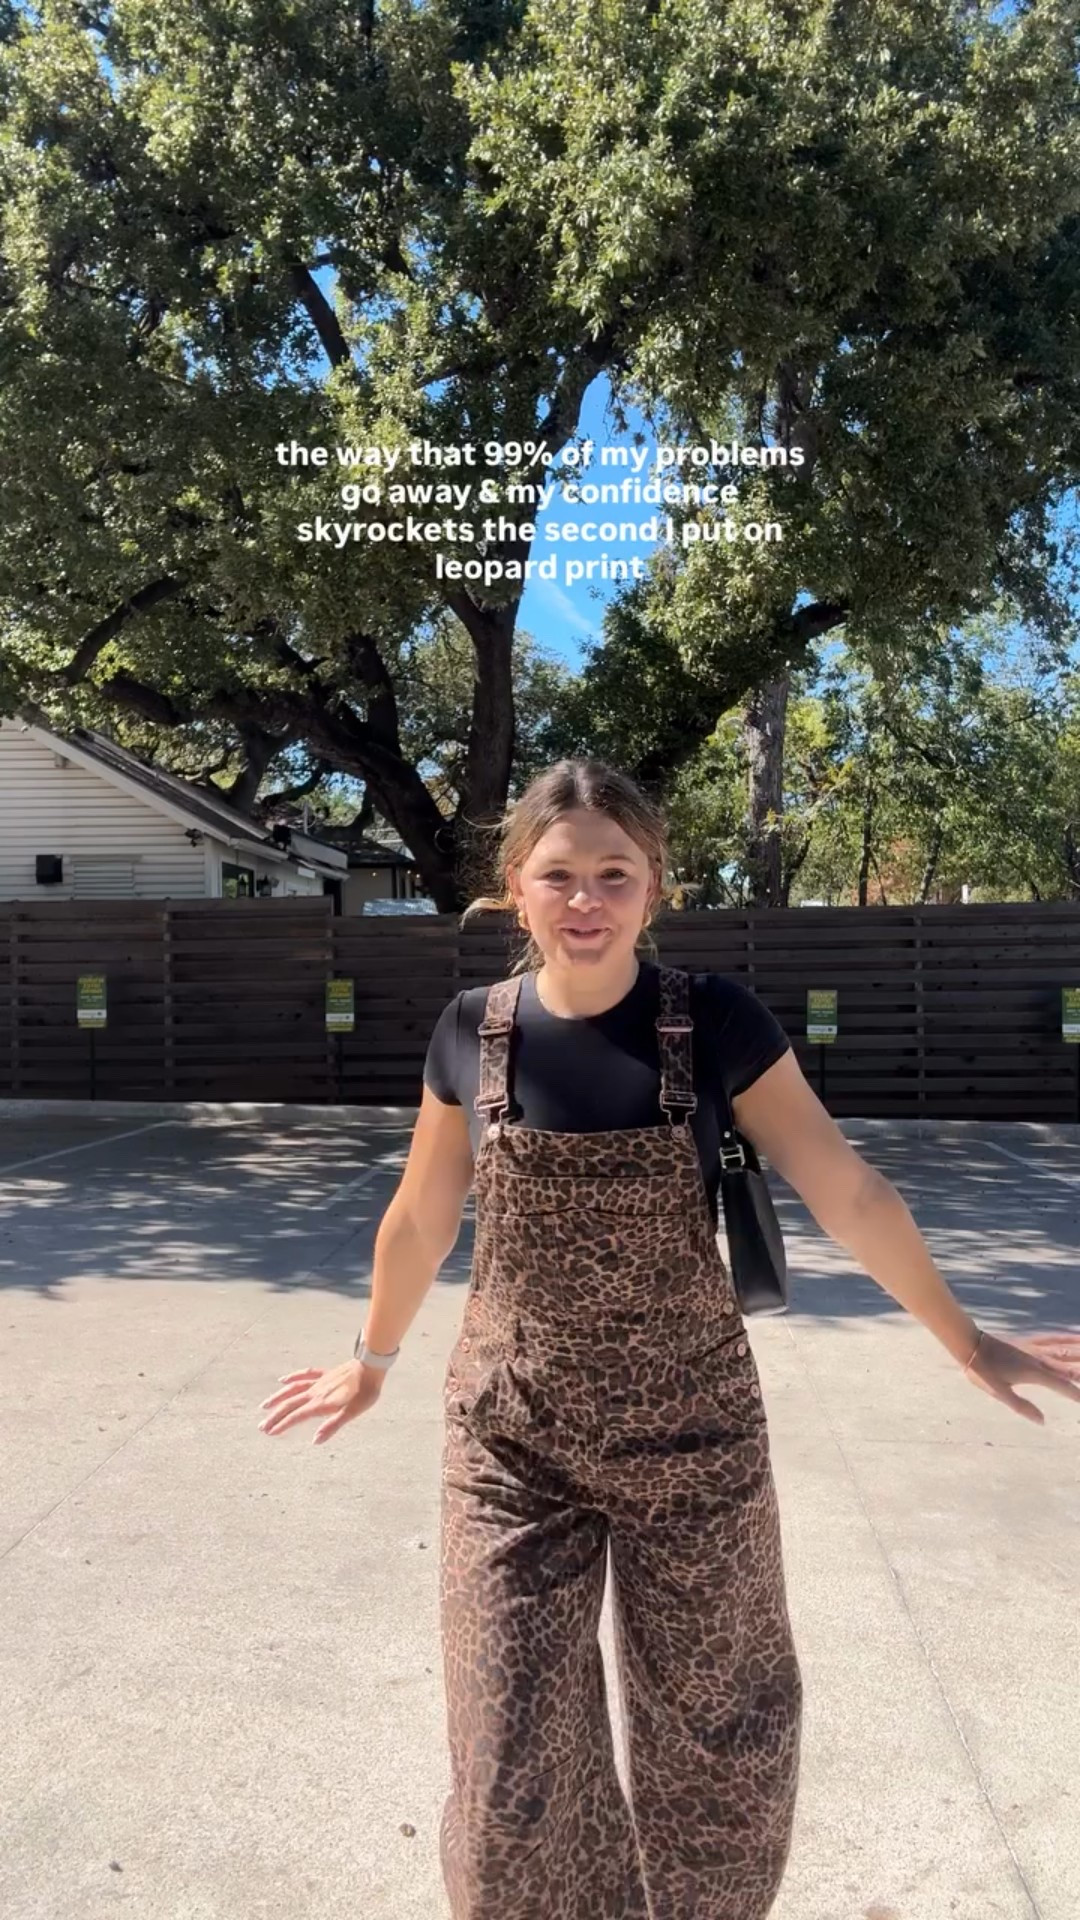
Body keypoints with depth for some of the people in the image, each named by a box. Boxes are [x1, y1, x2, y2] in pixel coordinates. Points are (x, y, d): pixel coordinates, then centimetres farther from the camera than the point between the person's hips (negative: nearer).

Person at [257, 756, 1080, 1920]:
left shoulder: (716, 1020, -12)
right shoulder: (472, 1032, -7)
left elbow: (847, 1193, -5)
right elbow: (422, 1218, 7)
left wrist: (966, 1344, 3)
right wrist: (372, 1363, 19)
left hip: (690, 1435, 0)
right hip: (511, 1442, 1)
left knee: (716, 1733, 19)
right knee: (512, 1762, 10)